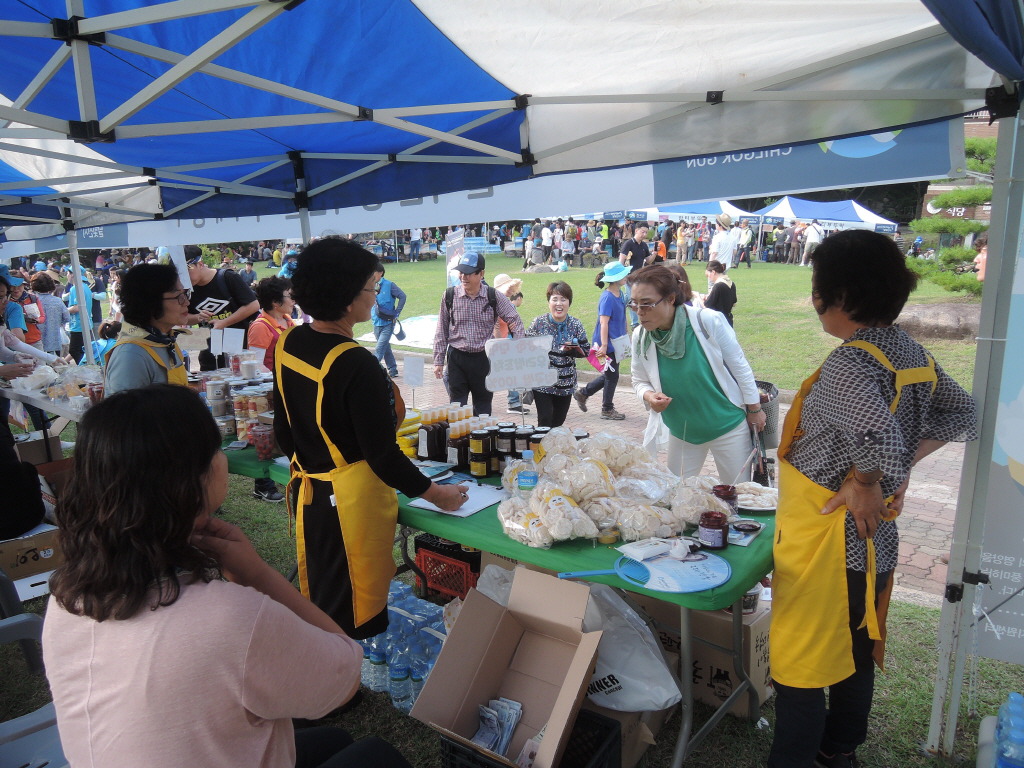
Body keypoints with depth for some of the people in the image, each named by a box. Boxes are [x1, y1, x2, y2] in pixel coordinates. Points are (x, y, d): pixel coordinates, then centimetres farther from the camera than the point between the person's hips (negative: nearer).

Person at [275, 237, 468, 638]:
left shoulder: (288, 343, -1)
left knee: (318, 598, 23)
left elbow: (283, 428, 10)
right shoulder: (356, 365, -26)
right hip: (351, 500, -8)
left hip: (307, 491, 8)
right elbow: (382, 455, -22)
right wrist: (437, 494, -10)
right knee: (357, 617, 9)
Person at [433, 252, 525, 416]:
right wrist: (438, 361, 4)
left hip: (484, 358, 0)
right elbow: (441, 331, 4)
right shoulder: (450, 296, -4)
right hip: (457, 357, 0)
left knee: (483, 406, 11)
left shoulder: (494, 297, -5)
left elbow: (515, 322, 0)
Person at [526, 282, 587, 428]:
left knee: (558, 423, 12)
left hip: (566, 384, 3)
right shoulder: (538, 323, -5)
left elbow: (585, 351, 3)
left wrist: (572, 349, -15)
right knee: (545, 422, -9)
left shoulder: (576, 325, 0)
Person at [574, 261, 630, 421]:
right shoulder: (607, 297, -20)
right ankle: (607, 409, 21)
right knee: (612, 375, 4)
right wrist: (603, 345, -26)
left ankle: (583, 393, 31)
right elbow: (604, 323, -23)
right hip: (608, 343, -9)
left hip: (616, 342, 9)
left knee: (610, 374, 18)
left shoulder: (619, 293, 7)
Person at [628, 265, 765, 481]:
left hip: (728, 424, -2)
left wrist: (755, 409, -1)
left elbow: (739, 365, -9)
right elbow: (640, 382, 4)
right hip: (681, 432, 3)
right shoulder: (640, 337, -11)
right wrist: (648, 396, -19)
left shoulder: (709, 321, -22)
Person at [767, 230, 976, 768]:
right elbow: (962, 413, 14)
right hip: (873, 540, 9)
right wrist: (904, 464, 8)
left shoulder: (848, 364, -25)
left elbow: (878, 436, -39)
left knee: (799, 666, 5)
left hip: (826, 541, -9)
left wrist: (864, 486, -21)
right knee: (856, 653, 24)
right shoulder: (912, 354, 2)